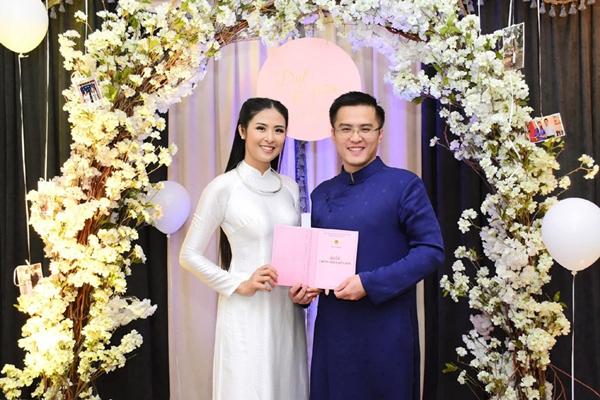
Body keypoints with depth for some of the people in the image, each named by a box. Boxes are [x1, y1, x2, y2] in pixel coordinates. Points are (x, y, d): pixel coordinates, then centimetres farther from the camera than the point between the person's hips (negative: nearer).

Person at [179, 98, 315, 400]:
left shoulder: (290, 188, 7)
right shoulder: (223, 187, -9)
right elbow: (189, 255, -6)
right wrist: (239, 286, -14)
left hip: (287, 311, 5)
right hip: (247, 313, -5)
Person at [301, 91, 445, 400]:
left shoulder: (404, 185, -6)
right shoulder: (321, 194, 9)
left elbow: (431, 250, -12)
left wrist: (370, 283, -18)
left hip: (387, 329, -4)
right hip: (332, 328, 4)